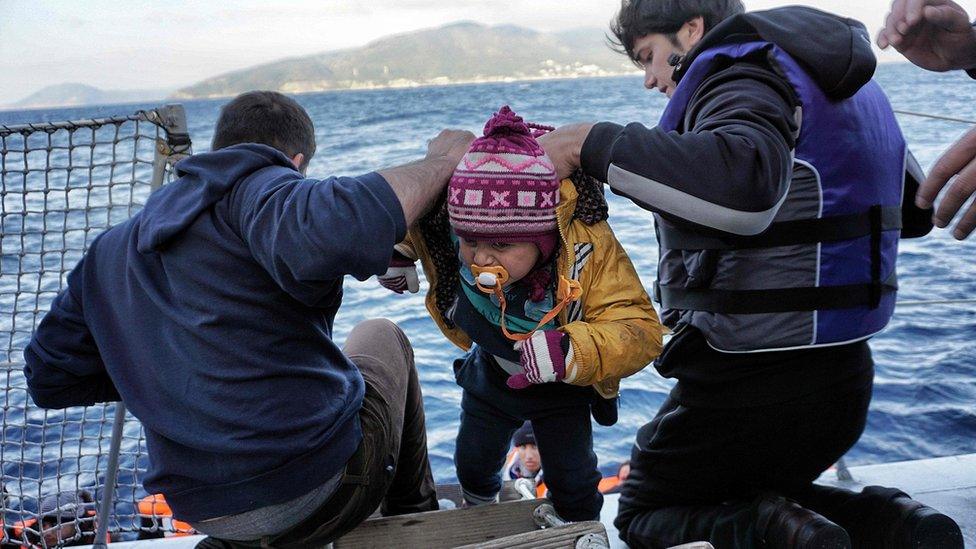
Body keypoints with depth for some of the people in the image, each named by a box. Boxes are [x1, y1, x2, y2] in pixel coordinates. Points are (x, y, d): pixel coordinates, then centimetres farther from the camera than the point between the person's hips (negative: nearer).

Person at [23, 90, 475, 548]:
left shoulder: (113, 248, 12)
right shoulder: (257, 185, -11)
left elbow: (48, 378, 15)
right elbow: (327, 236, -35)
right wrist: (438, 162, -20)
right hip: (323, 481, -7)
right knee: (380, 336, 26)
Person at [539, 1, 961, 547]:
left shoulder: (742, 78, -15)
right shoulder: (843, 83, 12)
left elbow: (742, 185, -39)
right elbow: (916, 210, 21)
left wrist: (598, 144, -30)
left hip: (749, 387, -8)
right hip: (844, 381, 8)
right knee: (747, 495, 30)